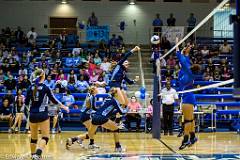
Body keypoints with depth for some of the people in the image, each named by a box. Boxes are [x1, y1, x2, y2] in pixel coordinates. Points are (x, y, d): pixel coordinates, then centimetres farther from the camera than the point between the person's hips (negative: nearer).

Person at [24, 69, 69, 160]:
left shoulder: (30, 88, 2)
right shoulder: (45, 88, -8)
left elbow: (26, 103, 7)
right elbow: (54, 100, -2)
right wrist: (63, 107, 14)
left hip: (32, 115, 4)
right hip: (43, 115, -4)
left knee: (33, 137, 16)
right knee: (45, 136, -2)